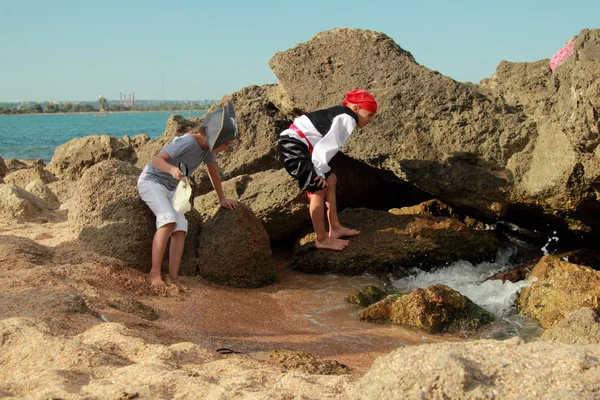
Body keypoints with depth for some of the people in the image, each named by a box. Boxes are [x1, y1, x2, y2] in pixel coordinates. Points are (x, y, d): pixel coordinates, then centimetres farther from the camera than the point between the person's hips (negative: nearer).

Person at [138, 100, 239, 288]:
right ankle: (155, 272, -25)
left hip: (171, 188, 7)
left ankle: (173, 277, -14)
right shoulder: (187, 142, -27)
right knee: (168, 220, -29)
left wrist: (222, 198, 20)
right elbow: (156, 159, -33)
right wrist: (172, 169, -54)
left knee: (180, 229, -12)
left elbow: (213, 171, 13)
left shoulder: (208, 146, -4)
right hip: (151, 180, -7)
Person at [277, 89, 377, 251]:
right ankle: (322, 239, 1)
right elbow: (325, 147, -19)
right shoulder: (347, 120, -17)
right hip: (292, 145, -11)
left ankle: (335, 228, 22)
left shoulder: (342, 115, 13)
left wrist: (322, 171, 8)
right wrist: (320, 172, -9)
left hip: (298, 143, 11)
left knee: (330, 181, 15)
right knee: (319, 189, -9)